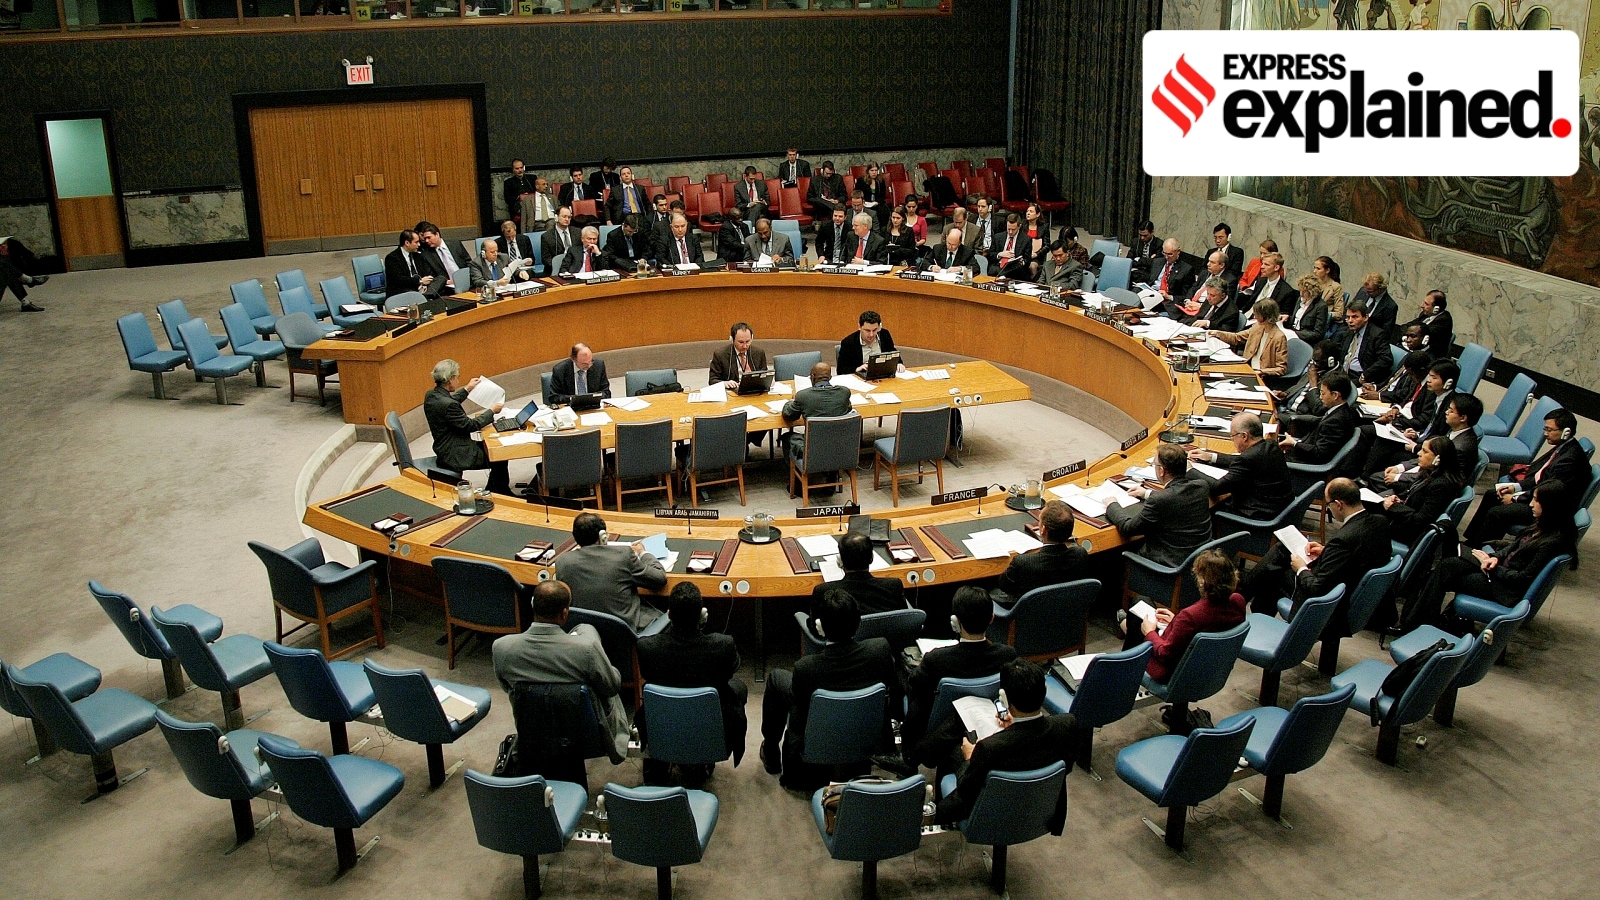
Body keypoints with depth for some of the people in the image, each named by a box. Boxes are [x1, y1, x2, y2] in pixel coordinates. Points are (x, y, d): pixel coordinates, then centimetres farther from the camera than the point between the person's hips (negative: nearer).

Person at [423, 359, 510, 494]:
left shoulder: (431, 396, -1)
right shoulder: (448, 405, -30)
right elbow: (471, 425, -20)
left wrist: (467, 389, 29)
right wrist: (492, 411, -8)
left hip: (445, 450, 10)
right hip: (455, 457, -10)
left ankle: (490, 493, 28)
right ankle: (502, 494, 22)